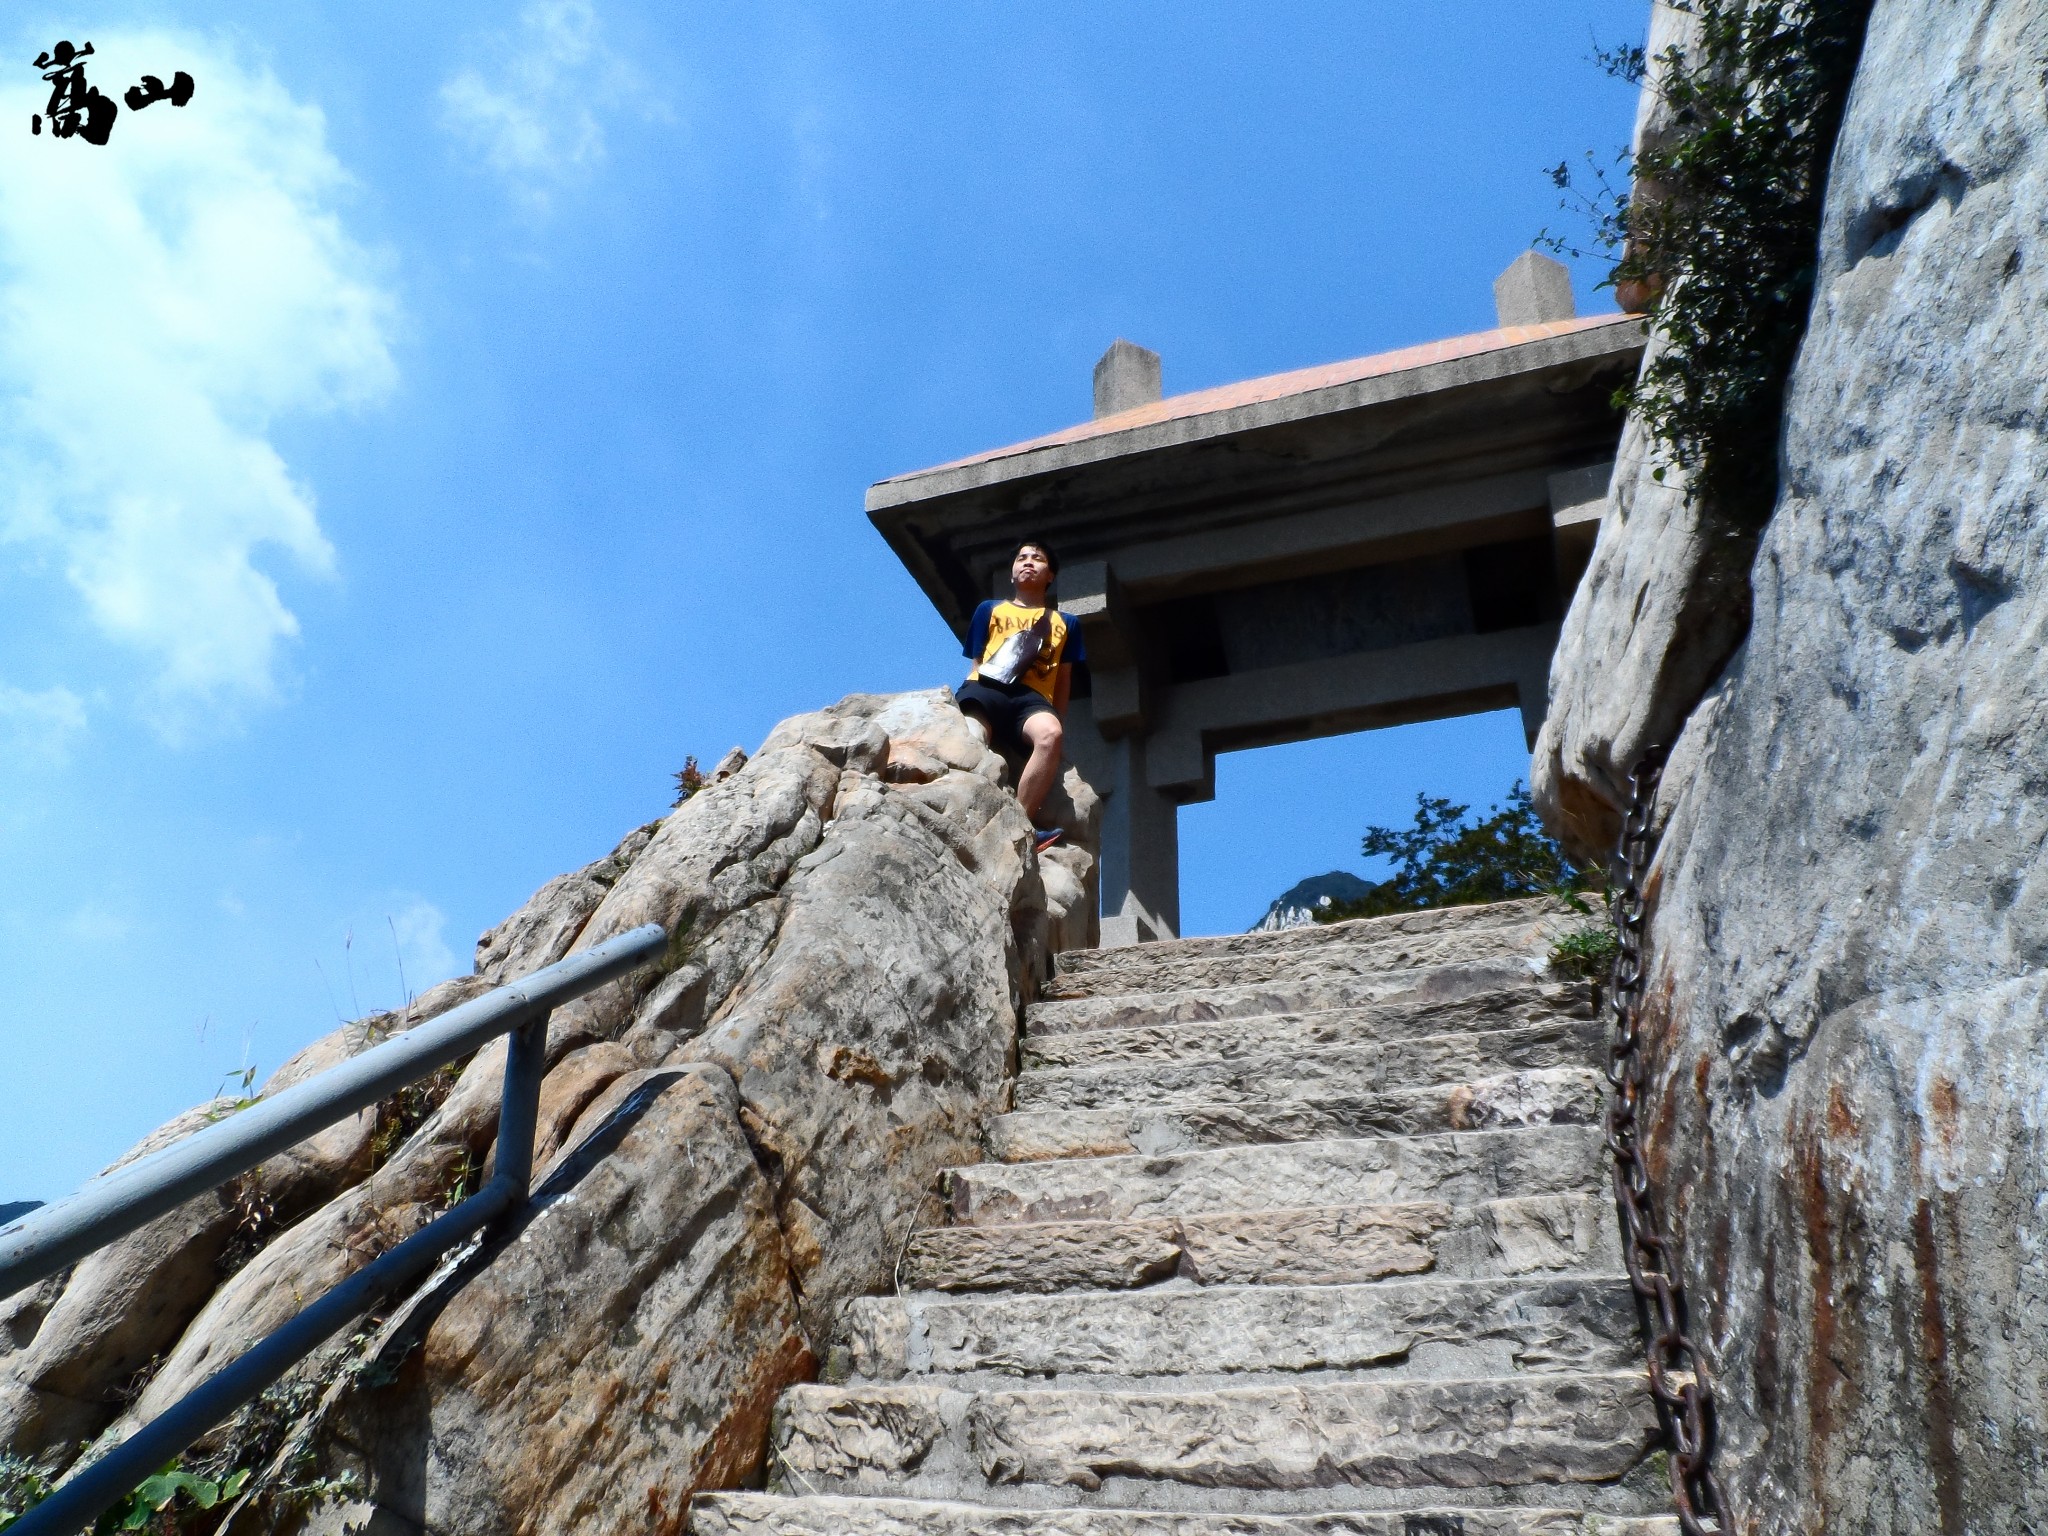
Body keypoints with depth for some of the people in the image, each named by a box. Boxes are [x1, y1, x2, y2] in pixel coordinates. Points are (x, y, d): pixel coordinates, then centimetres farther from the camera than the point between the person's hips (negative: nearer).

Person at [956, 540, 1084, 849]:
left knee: (1050, 733, -38)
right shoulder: (989, 610, 30)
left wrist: (1058, 723, 15)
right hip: (987, 687, 0)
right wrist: (970, 696, 10)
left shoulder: (1065, 623, 30)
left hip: (1032, 697, 0)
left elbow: (1063, 679, 24)